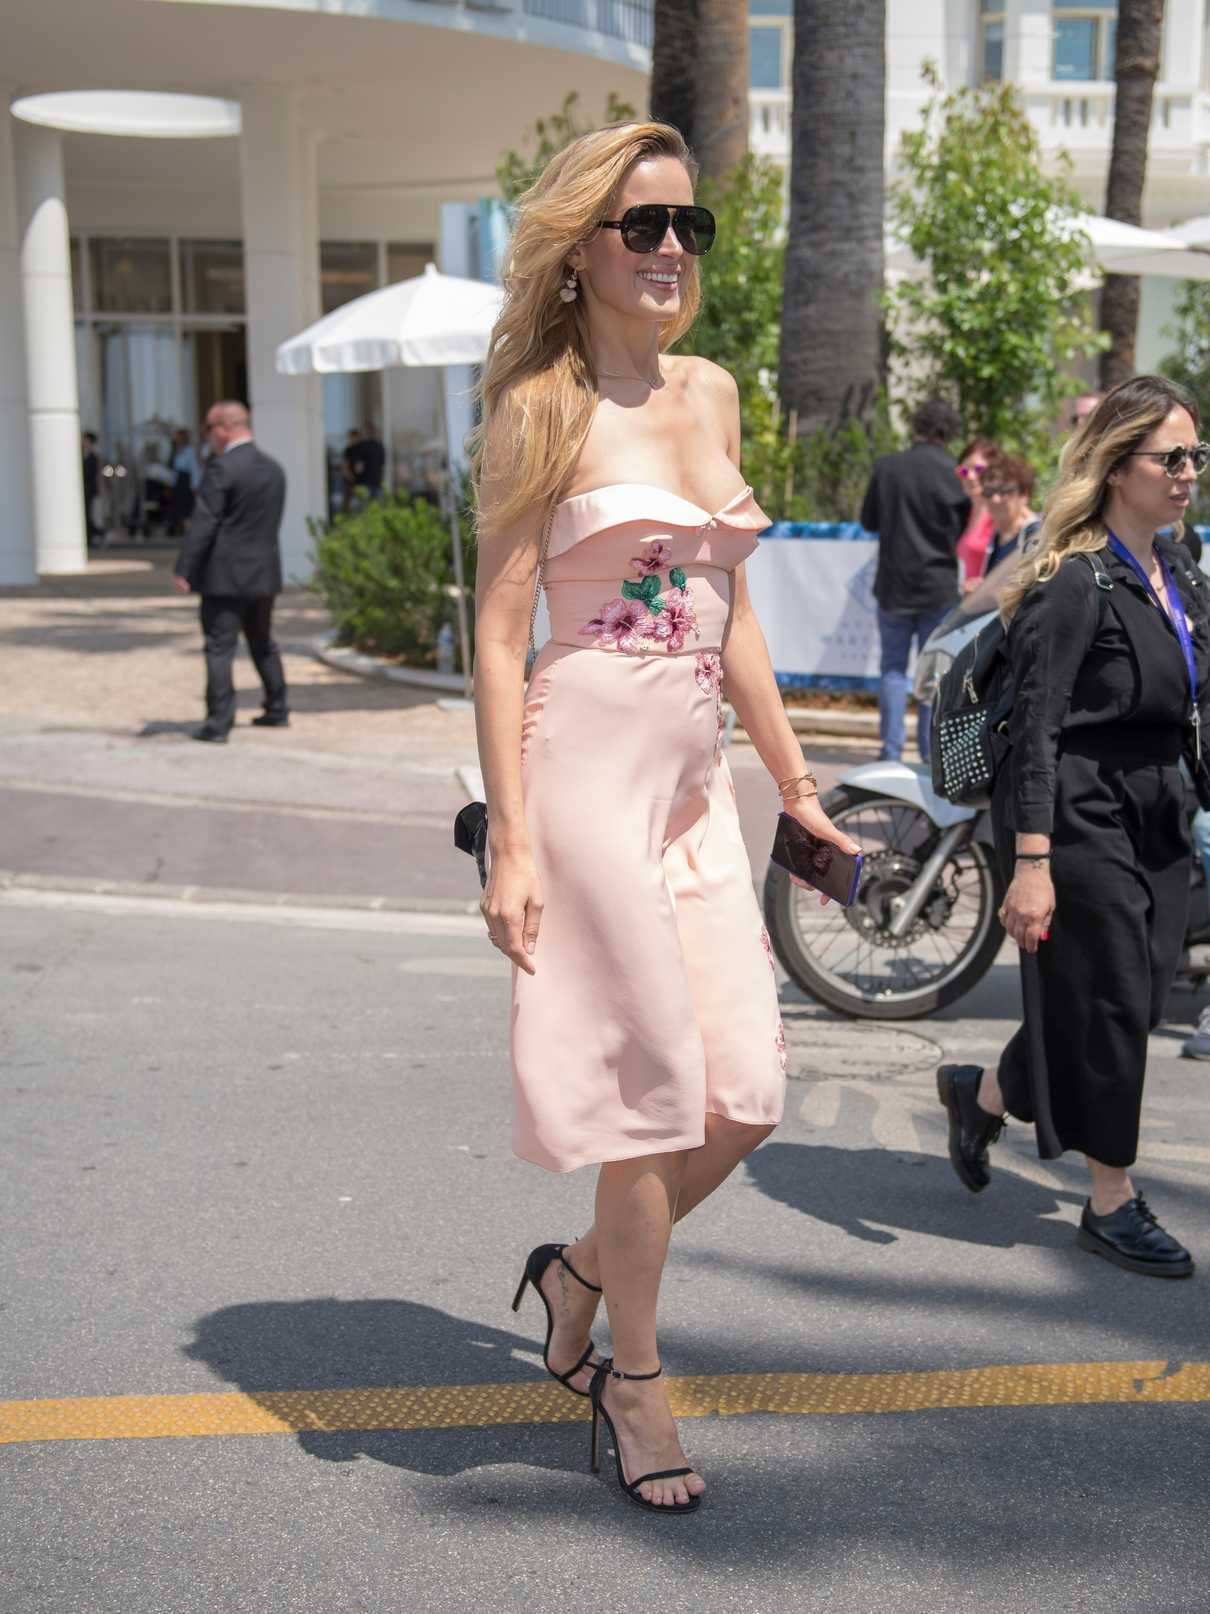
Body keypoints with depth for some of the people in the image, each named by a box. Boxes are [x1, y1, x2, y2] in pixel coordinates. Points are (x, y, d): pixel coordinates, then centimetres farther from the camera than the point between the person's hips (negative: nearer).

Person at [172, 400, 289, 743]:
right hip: (265, 573, 7)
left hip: (226, 575, -7)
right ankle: (277, 710, 28)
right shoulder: (274, 469, 10)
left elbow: (203, 524, -17)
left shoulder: (222, 468, -14)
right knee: (263, 644, 20)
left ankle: (218, 723, -7)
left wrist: (184, 570, -15)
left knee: (220, 647, -4)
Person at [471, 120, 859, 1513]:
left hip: (695, 779, 7)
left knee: (746, 1096, 4)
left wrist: (796, 785, 17)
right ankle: (633, 1384, 19)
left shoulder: (711, 394, 14)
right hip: (588, 762, -6)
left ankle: (580, 1276, 30)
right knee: (657, 1084, -1)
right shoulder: (541, 407, -4)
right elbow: (498, 632, -8)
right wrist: (511, 842, -16)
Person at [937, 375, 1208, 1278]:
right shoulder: (1076, 581, -15)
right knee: (1109, 1008, 0)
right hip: (1082, 820, -8)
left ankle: (983, 1094, 33)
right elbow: (1036, 729, -18)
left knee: (1136, 1003, 11)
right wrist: (1030, 864, -22)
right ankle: (1113, 1204, 17)